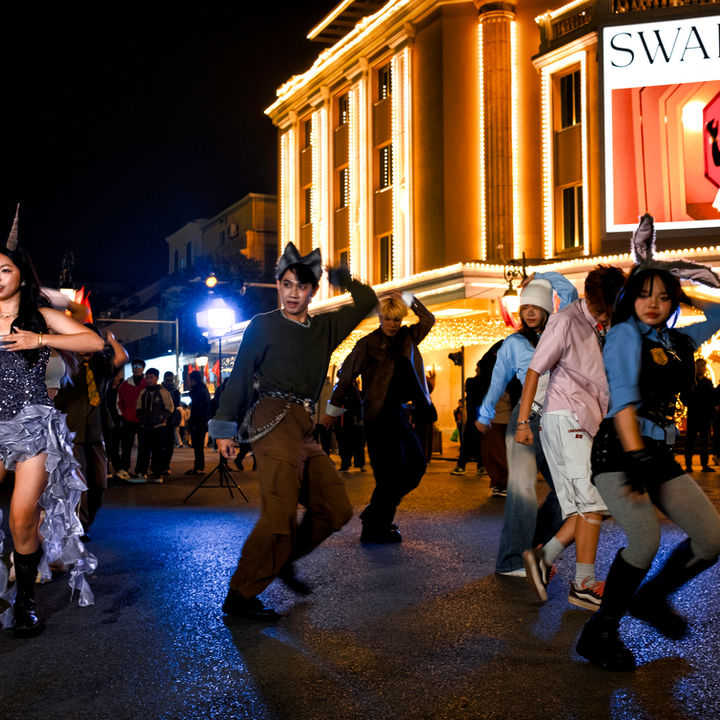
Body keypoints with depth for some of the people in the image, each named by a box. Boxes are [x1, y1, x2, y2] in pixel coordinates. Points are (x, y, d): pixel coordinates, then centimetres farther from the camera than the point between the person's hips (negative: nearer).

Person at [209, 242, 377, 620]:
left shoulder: (325, 327, 18)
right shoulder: (263, 325, 6)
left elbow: (366, 302, 28)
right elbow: (240, 377, 4)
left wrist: (341, 277, 25)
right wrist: (225, 427, 1)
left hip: (305, 429, 7)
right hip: (275, 422, -7)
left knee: (336, 509, 6)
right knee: (279, 515, -15)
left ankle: (282, 559, 22)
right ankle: (240, 597, -5)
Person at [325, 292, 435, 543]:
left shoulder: (406, 337, 11)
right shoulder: (367, 343, -6)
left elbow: (428, 320, 17)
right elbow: (346, 376, -3)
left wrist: (409, 299, 4)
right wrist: (333, 410, -1)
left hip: (398, 413, 8)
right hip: (378, 415, -8)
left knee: (416, 465, 10)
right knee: (392, 472, -8)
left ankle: (375, 514, 21)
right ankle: (374, 529, 5)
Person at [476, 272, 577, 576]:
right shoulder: (513, 343, 5)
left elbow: (569, 292, 12)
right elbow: (497, 381, 13)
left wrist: (540, 277, 18)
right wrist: (484, 415, 19)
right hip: (526, 421, -4)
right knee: (523, 486, -15)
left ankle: (535, 548, 20)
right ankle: (511, 561, -13)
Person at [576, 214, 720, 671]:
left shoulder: (679, 342, 13)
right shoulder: (625, 334, -5)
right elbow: (623, 399, -16)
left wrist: (678, 282, 17)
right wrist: (636, 459, -26)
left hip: (660, 454, 7)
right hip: (619, 451, -7)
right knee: (646, 538, -25)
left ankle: (652, 598, 24)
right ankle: (600, 633, -9)